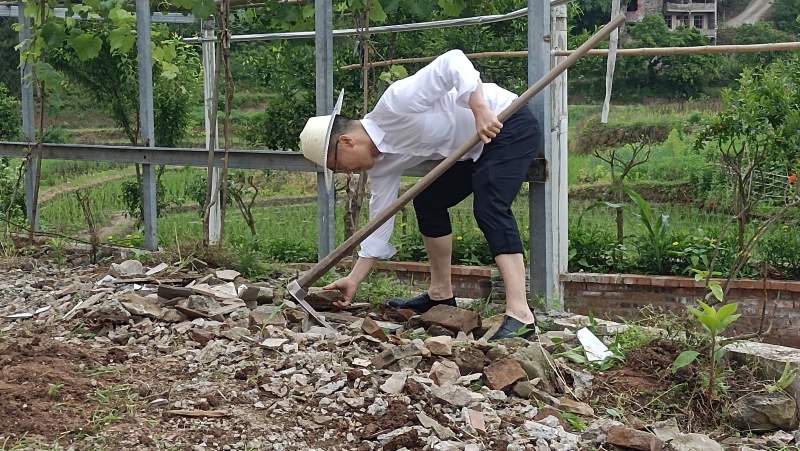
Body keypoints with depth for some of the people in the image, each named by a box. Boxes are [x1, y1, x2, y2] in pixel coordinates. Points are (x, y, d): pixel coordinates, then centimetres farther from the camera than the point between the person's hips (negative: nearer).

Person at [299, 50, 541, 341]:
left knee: (489, 208, -25)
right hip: (477, 148, 10)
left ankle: (519, 316, -32)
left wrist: (480, 110, -37)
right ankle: (441, 294, 24)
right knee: (428, 203, 14)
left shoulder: (393, 105, -25)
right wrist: (354, 280, 5)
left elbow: (452, 62, -30)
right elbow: (380, 224, 6)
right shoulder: (381, 163, 2)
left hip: (510, 126, -10)